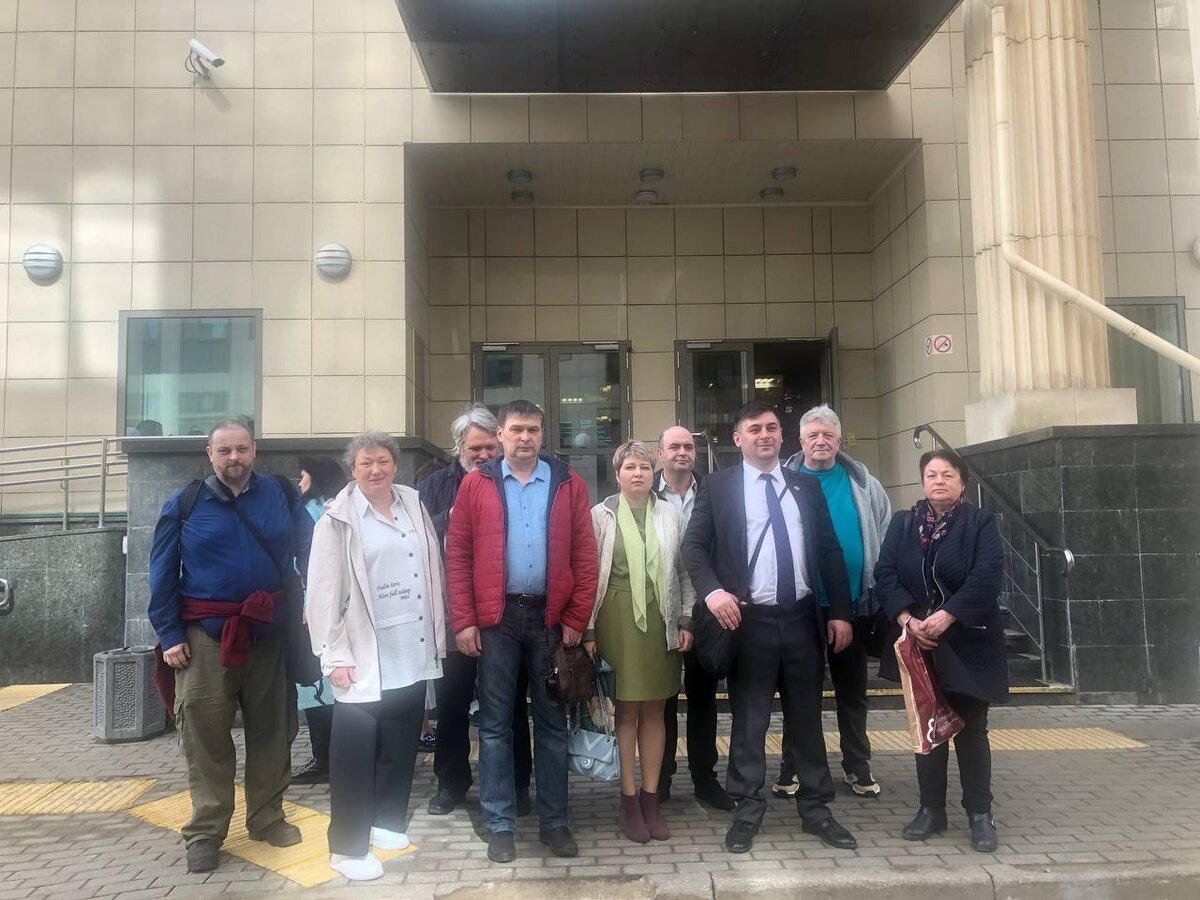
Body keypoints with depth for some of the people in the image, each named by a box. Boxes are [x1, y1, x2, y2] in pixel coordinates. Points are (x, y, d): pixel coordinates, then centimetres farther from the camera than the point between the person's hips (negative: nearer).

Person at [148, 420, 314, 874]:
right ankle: (205, 832, 17)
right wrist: (169, 634, -6)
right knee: (206, 735, 3)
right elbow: (162, 574, 0)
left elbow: (309, 551, 9)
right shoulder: (184, 504, 0)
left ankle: (267, 816, 27)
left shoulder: (282, 497, 2)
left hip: (269, 632, 2)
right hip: (206, 635, -1)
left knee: (271, 730, 11)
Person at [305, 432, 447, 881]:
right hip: (365, 658, -5)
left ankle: (386, 821, 32)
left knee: (401, 746, 14)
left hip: (413, 654, 5)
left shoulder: (415, 506, 8)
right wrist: (334, 656, -13)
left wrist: (437, 638, 10)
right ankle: (347, 846, 14)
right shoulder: (339, 518, -5)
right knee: (356, 752, 1)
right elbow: (323, 592, -9)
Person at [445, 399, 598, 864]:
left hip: (551, 617, 1)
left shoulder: (568, 484, 4)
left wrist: (576, 619, -3)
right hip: (496, 618, -1)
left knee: (552, 722, 11)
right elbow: (457, 554, 0)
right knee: (495, 724, 8)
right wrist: (463, 620, -6)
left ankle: (554, 821, 24)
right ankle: (499, 825, 21)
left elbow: (585, 556, 2)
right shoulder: (476, 483, 2)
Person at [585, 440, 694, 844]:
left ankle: (651, 797, 18)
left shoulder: (671, 515, 5)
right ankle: (629, 799, 13)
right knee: (625, 709, 2)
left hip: (660, 620, 2)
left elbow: (684, 572, 9)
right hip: (617, 618, -2)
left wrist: (685, 621, 4)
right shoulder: (601, 515, -1)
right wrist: (587, 629, -5)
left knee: (654, 709, 8)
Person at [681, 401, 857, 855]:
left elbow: (829, 551, 10)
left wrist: (840, 611, 4)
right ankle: (747, 810, 21)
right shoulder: (718, 486, 1)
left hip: (803, 617, 3)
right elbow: (693, 545, -3)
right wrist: (712, 590, -20)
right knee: (749, 721, 7)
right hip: (749, 620, -3)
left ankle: (816, 808, 27)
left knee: (807, 717, 13)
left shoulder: (807, 486, 10)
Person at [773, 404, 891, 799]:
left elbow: (884, 537, 8)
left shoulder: (863, 484, 3)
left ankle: (857, 764, 29)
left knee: (853, 689, 14)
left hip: (854, 603, 2)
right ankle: (793, 766, 22)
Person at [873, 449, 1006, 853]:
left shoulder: (981, 523, -2)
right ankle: (931, 809, 22)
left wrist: (946, 616, -24)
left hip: (967, 643, -2)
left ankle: (980, 814, 17)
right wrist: (908, 619, -18)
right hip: (918, 643, 3)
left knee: (971, 728, 4)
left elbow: (987, 576, -15)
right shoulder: (903, 523, 6)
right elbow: (885, 574, -4)